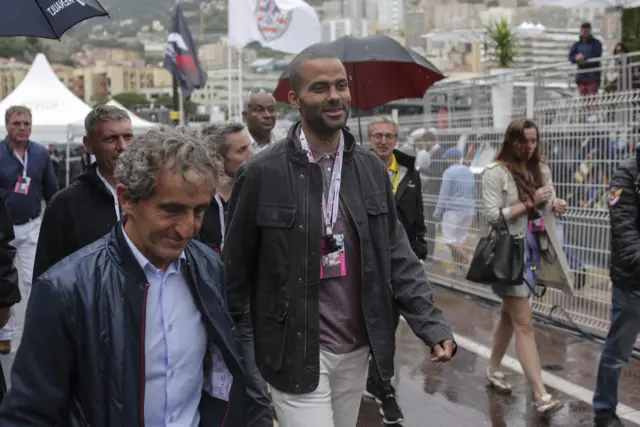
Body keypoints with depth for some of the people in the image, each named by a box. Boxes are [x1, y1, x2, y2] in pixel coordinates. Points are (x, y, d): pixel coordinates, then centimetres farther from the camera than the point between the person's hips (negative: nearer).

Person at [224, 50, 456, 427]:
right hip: (296, 352, -5)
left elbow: (397, 256, 5)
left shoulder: (372, 168, 2)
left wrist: (432, 325, -5)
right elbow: (236, 268, -4)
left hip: (357, 349, 5)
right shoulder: (261, 174, -11)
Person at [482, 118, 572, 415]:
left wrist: (556, 204, -3)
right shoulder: (496, 172, -12)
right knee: (524, 323, -8)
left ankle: (493, 370, 37)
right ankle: (540, 396, -8)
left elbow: (547, 204, 19)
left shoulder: (540, 169, 10)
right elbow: (492, 216, -18)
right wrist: (529, 203, -21)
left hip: (535, 249, 8)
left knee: (509, 314, 20)